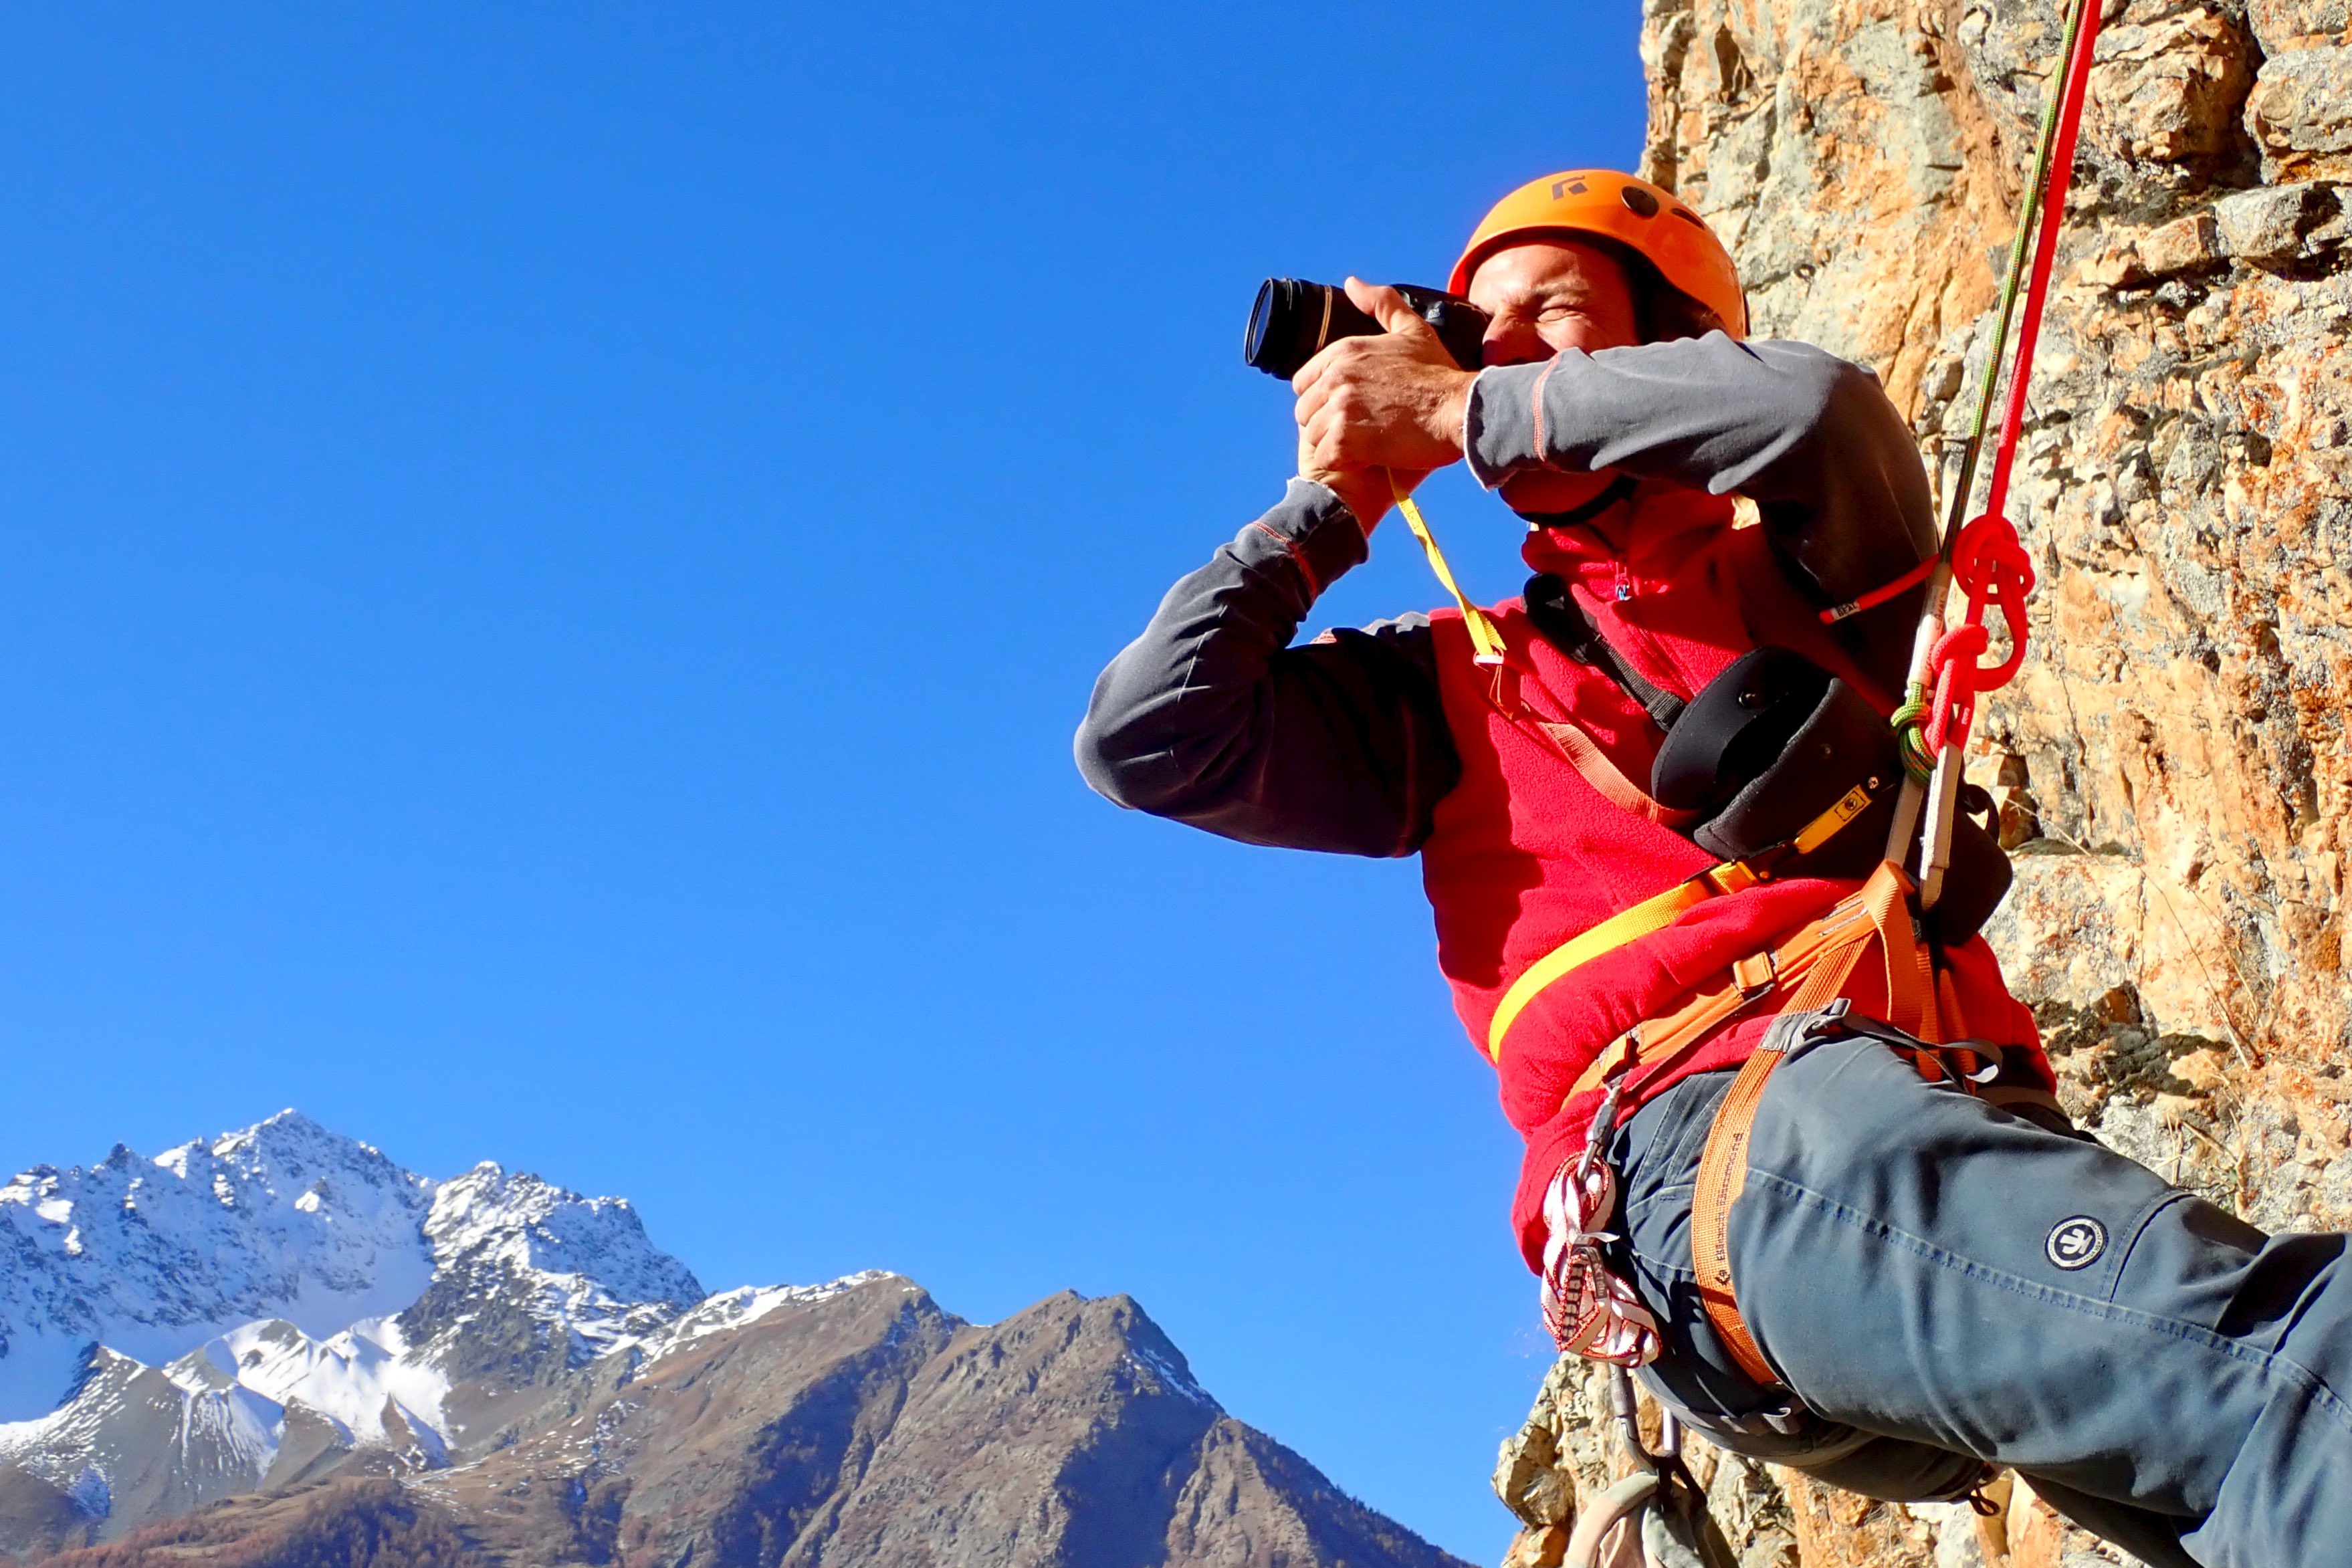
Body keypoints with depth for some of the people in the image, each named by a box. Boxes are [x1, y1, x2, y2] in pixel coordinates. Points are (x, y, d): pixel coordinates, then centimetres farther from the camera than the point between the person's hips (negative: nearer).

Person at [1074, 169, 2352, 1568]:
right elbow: (1148, 740, 17)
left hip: (1975, 1115, 4)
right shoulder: (1447, 686, 28)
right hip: (1711, 1134, -4)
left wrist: (1457, 414, 10)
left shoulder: (1786, 578, 28)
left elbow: (1822, 409, 3)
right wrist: (1334, 507, 23)